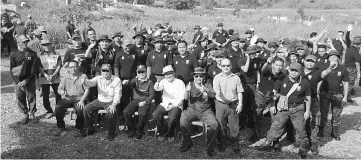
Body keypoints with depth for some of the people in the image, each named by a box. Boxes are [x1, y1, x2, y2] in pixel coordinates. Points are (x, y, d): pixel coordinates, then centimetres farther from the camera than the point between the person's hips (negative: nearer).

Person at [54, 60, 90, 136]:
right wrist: (62, 92, -16)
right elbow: (59, 89, 10)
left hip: (79, 99, -3)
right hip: (67, 99, 3)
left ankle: (79, 129, -7)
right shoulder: (65, 77, 12)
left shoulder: (83, 76, 2)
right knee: (57, 107, -22)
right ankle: (61, 128, -3)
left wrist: (82, 100, -17)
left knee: (80, 109, -32)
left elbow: (87, 89, -4)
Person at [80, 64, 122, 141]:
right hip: (100, 101, 4)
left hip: (111, 102, -4)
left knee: (112, 113, -33)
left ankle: (111, 133, -8)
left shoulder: (117, 80, -7)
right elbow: (91, 83, -17)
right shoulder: (98, 78, 2)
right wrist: (85, 81, -42)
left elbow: (118, 94, -11)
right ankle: (90, 129, 11)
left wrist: (114, 104, -24)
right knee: (86, 109, -12)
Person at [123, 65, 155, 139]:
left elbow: (152, 95, 1)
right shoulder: (135, 81, 15)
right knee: (126, 112, -22)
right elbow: (130, 85, -9)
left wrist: (145, 102, -14)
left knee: (142, 114, -32)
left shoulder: (150, 82, 8)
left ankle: (139, 131, -6)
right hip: (135, 100, 3)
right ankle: (132, 130, -1)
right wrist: (136, 78, -25)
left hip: (145, 102, -3)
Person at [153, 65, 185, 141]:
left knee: (172, 118, -31)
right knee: (155, 114, -23)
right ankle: (162, 132, 1)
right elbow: (156, 89, -10)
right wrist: (157, 83, -32)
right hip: (165, 104, 3)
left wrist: (173, 105, -12)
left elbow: (181, 98, -1)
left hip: (176, 105, -3)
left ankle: (169, 134, -1)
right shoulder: (164, 81, 10)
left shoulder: (180, 83, 3)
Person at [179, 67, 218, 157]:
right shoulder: (190, 84, 11)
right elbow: (186, 98, -3)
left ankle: (210, 146, -2)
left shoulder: (208, 85, 12)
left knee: (214, 125, -27)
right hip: (192, 109, 1)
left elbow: (212, 95, -9)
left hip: (205, 110, 0)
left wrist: (205, 90, -31)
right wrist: (187, 91, -28)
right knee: (182, 123, -27)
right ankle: (187, 142, 0)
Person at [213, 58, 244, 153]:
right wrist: (218, 92, -36)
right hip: (220, 104, 0)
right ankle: (222, 144, 22)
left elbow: (239, 92, 6)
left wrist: (240, 104, -1)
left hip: (233, 104, 0)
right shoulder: (217, 77, 2)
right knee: (221, 125, 7)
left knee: (234, 126, 2)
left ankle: (235, 145, 17)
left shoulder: (236, 78, 5)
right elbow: (216, 89, -13)